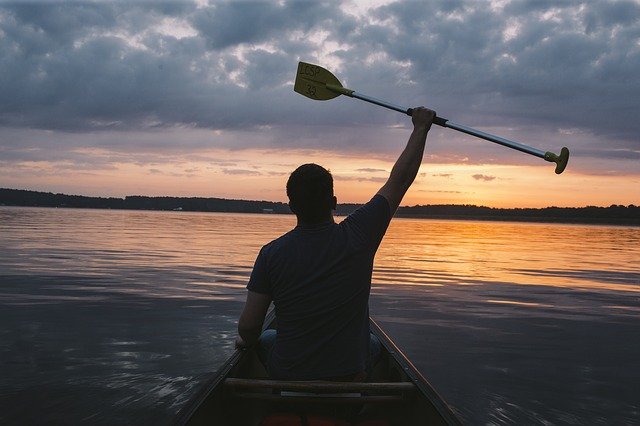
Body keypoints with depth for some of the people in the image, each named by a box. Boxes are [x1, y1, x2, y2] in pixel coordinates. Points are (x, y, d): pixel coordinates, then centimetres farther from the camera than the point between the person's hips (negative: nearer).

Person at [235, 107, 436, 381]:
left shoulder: (271, 254, -15)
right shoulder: (357, 236, -16)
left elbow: (248, 327, -11)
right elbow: (400, 179, -5)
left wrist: (246, 340, 13)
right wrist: (421, 127, 8)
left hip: (286, 375, 0)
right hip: (349, 376, 1)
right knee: (372, 344, 34)